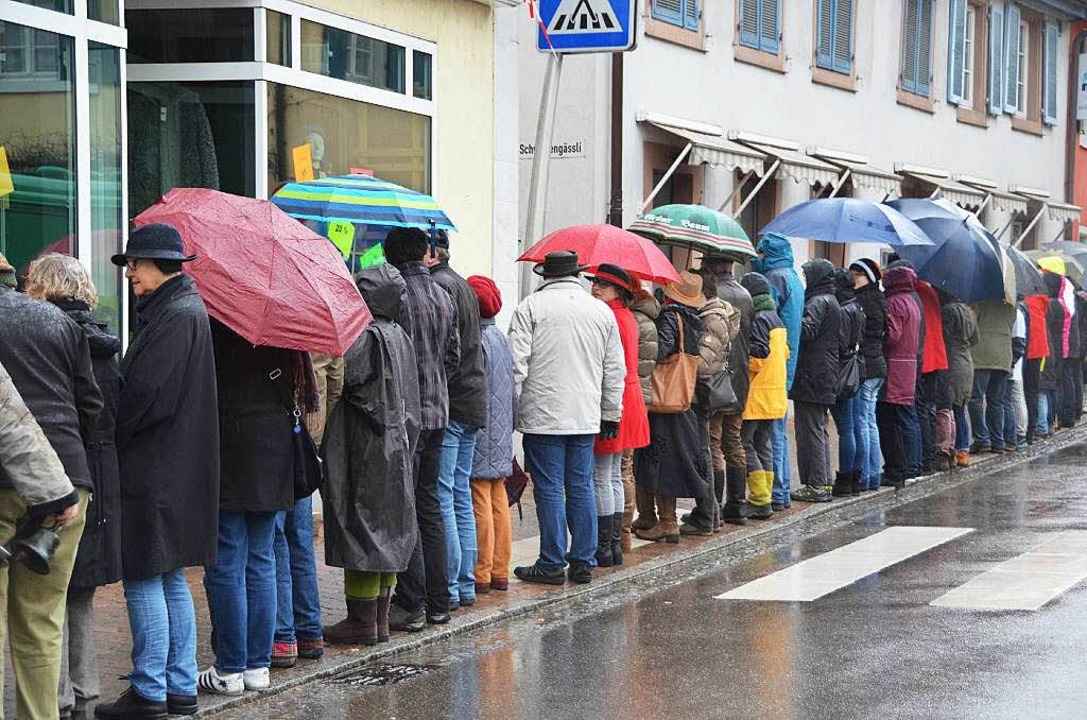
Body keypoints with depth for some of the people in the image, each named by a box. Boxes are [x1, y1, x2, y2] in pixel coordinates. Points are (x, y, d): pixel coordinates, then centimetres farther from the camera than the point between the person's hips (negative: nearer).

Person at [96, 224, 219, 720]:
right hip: (179, 469, 10)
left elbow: (145, 395, -21)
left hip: (155, 470, -10)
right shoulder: (186, 309, 14)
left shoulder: (175, 316, -16)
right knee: (171, 580, 14)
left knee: (144, 577, -4)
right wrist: (121, 435, 10)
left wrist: (110, 438, -9)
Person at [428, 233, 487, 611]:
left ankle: (448, 586, -7)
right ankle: (466, 583, 17)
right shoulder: (462, 285, 19)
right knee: (461, 496, 14)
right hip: (472, 404, 10)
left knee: (441, 496, -7)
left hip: (448, 406, -10)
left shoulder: (438, 286, -13)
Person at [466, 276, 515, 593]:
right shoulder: (502, 338, 11)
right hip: (502, 436, 9)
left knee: (480, 504, -5)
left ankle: (481, 574, -2)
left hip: (480, 432, -9)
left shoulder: (477, 340, -15)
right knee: (499, 503, 11)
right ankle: (500, 571, 15)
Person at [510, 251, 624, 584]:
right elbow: (615, 370, 13)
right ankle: (583, 562, 12)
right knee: (581, 487, 9)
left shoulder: (531, 307, -4)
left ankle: (552, 564, 2)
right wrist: (611, 415, 19)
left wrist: (512, 409, 0)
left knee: (549, 488, -1)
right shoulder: (602, 311, 9)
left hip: (543, 415, -4)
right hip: (586, 416, 4)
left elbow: (517, 365, -8)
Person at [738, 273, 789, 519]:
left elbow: (759, 357, -21)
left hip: (757, 395, -9)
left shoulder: (757, 320, -14)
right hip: (775, 394, 9)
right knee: (763, 445, 13)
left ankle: (760, 501, -9)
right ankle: (763, 500, 14)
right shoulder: (776, 319, 15)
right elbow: (784, 353, 19)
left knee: (744, 444, -5)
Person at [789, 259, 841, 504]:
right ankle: (823, 482, 17)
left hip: (812, 377, -10)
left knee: (810, 430, -7)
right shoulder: (832, 302, 19)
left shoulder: (818, 302, -11)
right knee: (820, 430, 15)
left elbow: (807, 330, -25)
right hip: (827, 377, 10)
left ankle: (815, 485, -8)